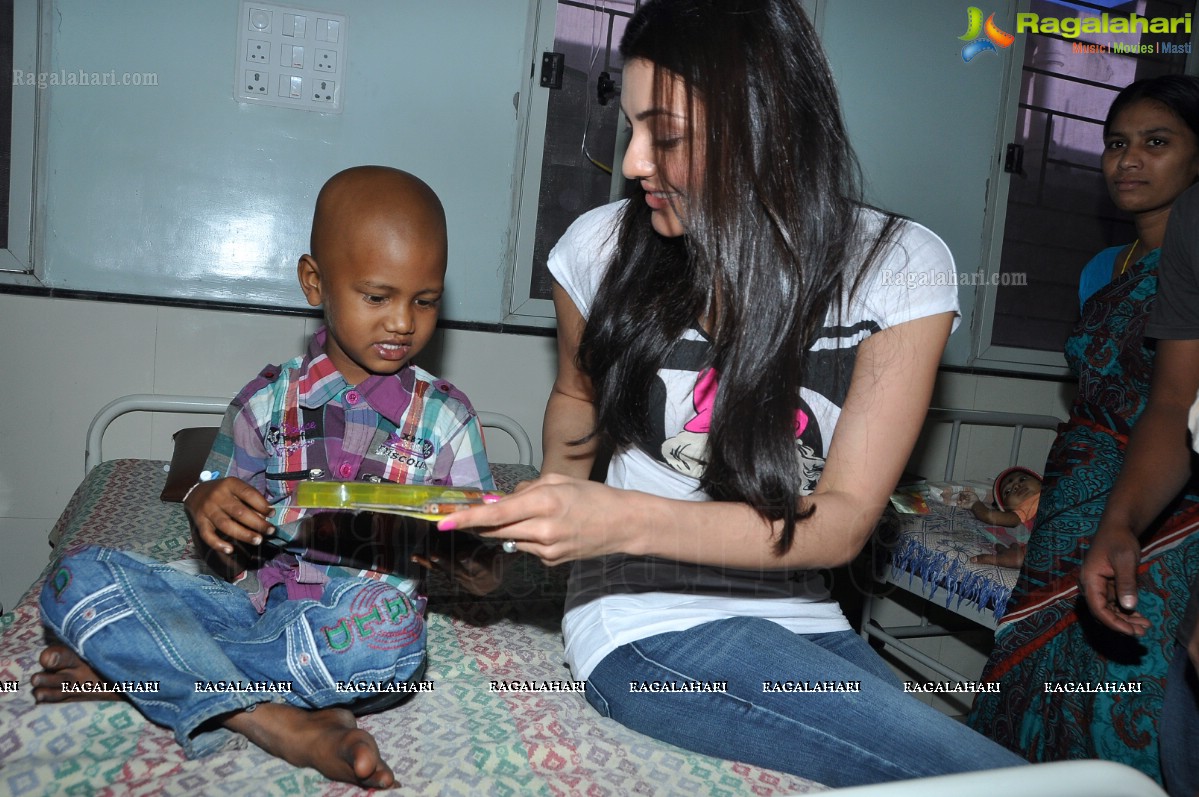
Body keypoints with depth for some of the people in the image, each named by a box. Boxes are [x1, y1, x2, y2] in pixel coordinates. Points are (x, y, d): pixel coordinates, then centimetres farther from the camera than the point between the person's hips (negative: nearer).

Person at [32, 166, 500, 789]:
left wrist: (472, 554, -24)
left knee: (386, 629, -38)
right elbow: (229, 561, 9)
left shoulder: (446, 417, 1)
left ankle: (136, 669, -16)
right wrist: (204, 506, -14)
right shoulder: (267, 401, 6)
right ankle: (275, 722, -25)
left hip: (358, 624, -2)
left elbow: (481, 578, 1)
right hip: (257, 604, 3)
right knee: (78, 578, -14)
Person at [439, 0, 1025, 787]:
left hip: (803, 618, 2)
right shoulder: (604, 246, -4)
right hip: (651, 627, -2)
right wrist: (556, 510, -2)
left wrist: (626, 521, -27)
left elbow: (843, 521, -14)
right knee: (990, 776, -18)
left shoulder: (898, 267, -7)